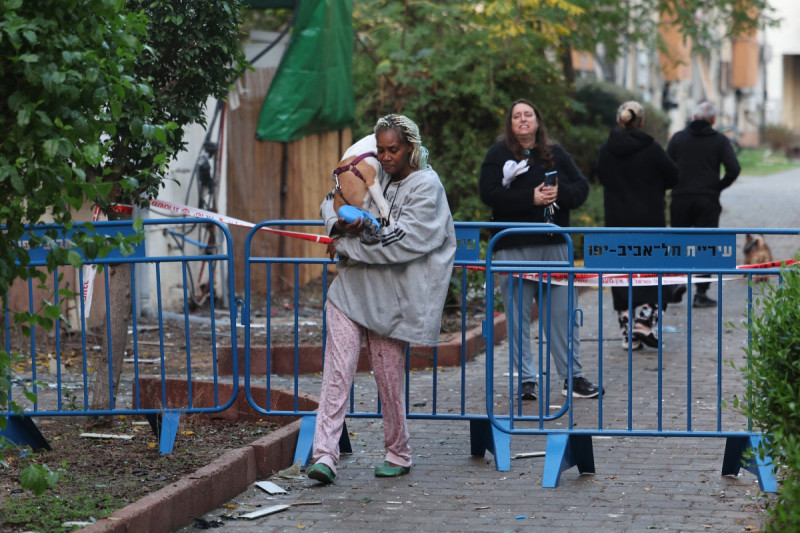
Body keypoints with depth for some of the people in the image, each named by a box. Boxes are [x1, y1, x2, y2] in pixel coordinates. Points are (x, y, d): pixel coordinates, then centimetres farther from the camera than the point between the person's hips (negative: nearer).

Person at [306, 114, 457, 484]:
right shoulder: (374, 175, 13)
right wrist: (338, 223, -5)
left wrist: (346, 245, -9)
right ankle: (325, 455, -13)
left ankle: (398, 455, 21)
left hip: (392, 296, -4)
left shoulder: (425, 185, -5)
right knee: (337, 370, -8)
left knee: (389, 378, 2)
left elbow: (402, 241, -14)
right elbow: (331, 200, 19)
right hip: (352, 287, 4)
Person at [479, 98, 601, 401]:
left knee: (563, 312, 2)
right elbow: (489, 193, -10)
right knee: (518, 314, 0)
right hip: (515, 247, -3)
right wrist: (530, 198, -17)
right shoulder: (498, 154, 2)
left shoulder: (556, 154, 14)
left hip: (555, 243, 3)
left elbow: (581, 187, 11)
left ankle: (573, 376, 8)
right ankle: (526, 379, 7)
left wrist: (560, 193, -11)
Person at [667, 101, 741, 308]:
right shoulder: (720, 140, 1)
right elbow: (734, 169, -10)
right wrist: (719, 187, 4)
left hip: (681, 198, 1)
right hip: (708, 201, -1)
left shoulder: (678, 138, 5)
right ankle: (701, 293, -1)